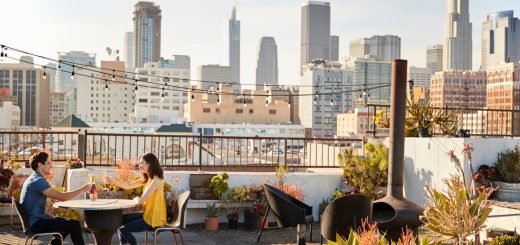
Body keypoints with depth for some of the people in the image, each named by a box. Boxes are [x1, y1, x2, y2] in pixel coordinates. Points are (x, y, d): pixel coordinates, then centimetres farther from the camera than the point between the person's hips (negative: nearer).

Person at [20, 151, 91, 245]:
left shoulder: (33, 179, 14)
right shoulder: (38, 180, -19)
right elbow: (61, 197, -24)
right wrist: (82, 189, -16)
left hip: (33, 220, 11)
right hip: (36, 223, -11)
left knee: (69, 222, 22)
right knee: (75, 224, -15)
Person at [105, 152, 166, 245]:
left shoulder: (156, 181, -22)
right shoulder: (147, 179, 8)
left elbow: (140, 201, -25)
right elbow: (128, 185, 15)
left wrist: (136, 199, -1)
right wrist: (112, 181, 2)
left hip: (153, 219, -10)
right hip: (147, 214, 10)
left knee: (123, 229, -12)